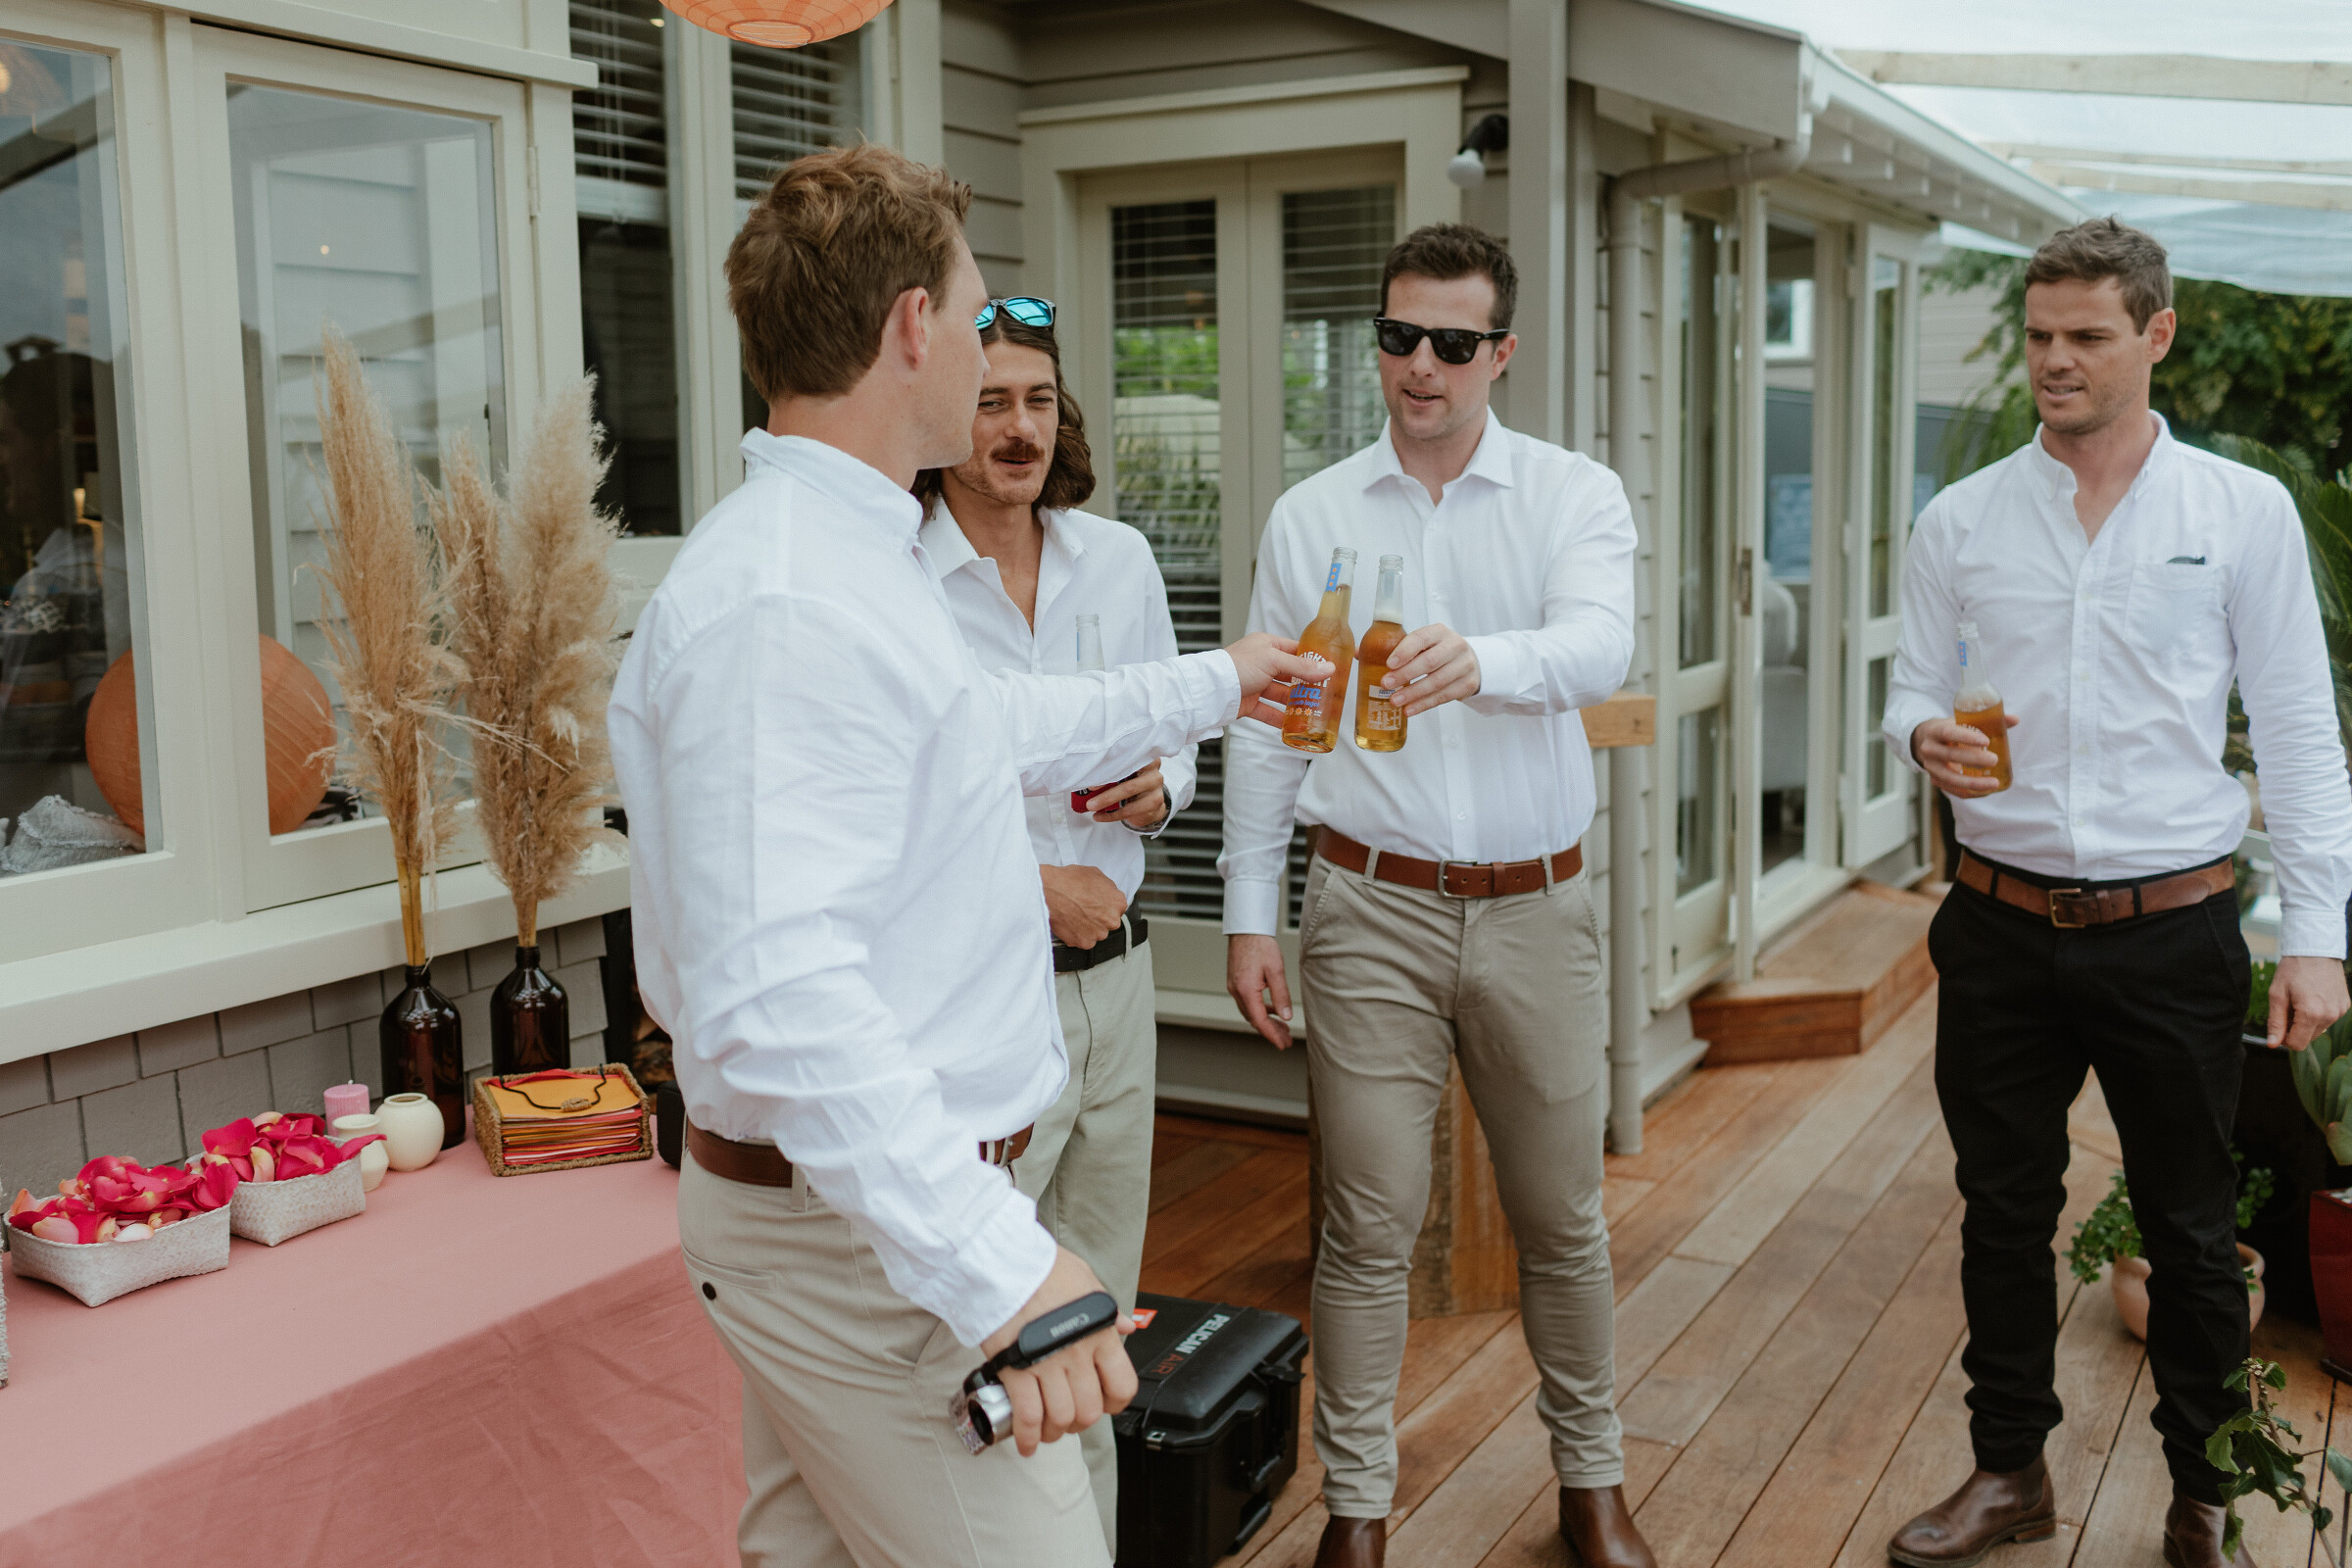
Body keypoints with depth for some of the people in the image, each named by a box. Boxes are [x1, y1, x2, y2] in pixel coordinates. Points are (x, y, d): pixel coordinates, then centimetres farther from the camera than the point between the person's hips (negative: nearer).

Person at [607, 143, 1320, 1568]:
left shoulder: (851, 554, 12)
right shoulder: (781, 603, -24)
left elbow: (998, 724, 29)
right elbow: (778, 992, -32)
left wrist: (1214, 685, 38)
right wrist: (996, 1262, -33)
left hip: (848, 1199, 11)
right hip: (869, 1230, -11)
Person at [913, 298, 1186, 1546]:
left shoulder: (1118, 558, 8)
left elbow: (1175, 729, 19)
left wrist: (1158, 789, -4)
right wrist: (1022, 884, -16)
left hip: (1114, 974, 6)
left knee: (1095, 1328, 17)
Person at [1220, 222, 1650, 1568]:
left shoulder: (1576, 495, 1)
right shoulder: (1310, 517, 5)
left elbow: (1602, 647, -19)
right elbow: (1266, 724, 6)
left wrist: (1480, 662, -41)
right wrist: (1249, 912, 2)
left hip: (1537, 907, 0)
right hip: (1372, 910, 0)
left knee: (1563, 1217, 13)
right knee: (1370, 1228, 4)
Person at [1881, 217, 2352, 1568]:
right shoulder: (1961, 522, 5)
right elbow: (1912, 695, 10)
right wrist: (1927, 737, -15)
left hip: (2174, 934, -2)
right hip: (2005, 932, 2)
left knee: (2193, 1230, 10)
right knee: (2006, 1213, 13)